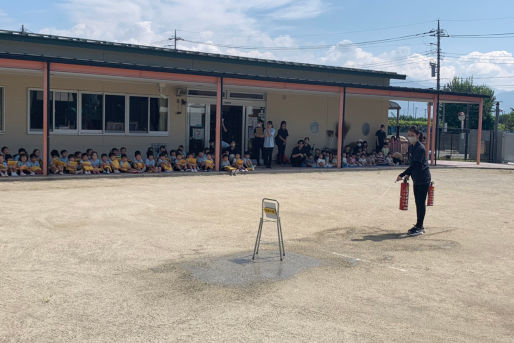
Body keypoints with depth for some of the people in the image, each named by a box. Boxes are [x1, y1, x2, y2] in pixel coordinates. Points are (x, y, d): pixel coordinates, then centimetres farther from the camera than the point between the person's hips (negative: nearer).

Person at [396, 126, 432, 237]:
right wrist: (408, 175, 13)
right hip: (416, 180, 9)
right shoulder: (411, 147, 9)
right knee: (418, 203, 13)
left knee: (421, 203, -4)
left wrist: (402, 175, -23)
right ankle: (419, 226, 21)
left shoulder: (420, 148, -17)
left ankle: (419, 227, 0)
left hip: (423, 180, -9)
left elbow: (415, 165, -22)